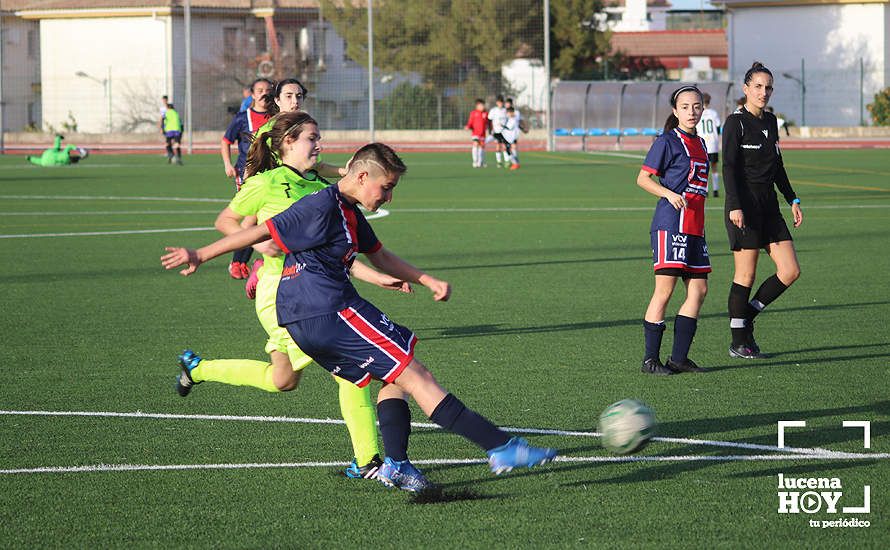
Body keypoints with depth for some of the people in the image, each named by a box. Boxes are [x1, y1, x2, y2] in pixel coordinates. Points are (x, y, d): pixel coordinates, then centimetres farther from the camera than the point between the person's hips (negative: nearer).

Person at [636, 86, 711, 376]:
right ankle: (651, 359, -3)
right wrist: (670, 194, -23)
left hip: (694, 227, 8)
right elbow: (643, 178, -8)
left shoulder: (700, 144, 17)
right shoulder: (667, 142, -6)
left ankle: (679, 357, 12)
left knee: (698, 290, 5)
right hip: (670, 224, -8)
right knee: (664, 290, -8)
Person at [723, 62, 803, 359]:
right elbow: (729, 167, -15)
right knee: (746, 275, -4)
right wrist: (735, 206, -24)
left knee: (790, 271, 1)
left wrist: (793, 200, 18)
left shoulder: (770, 121, 14)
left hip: (769, 205, 8)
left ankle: (746, 316, 15)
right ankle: (739, 341, 6)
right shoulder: (736, 122, -8)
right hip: (744, 205, -8)